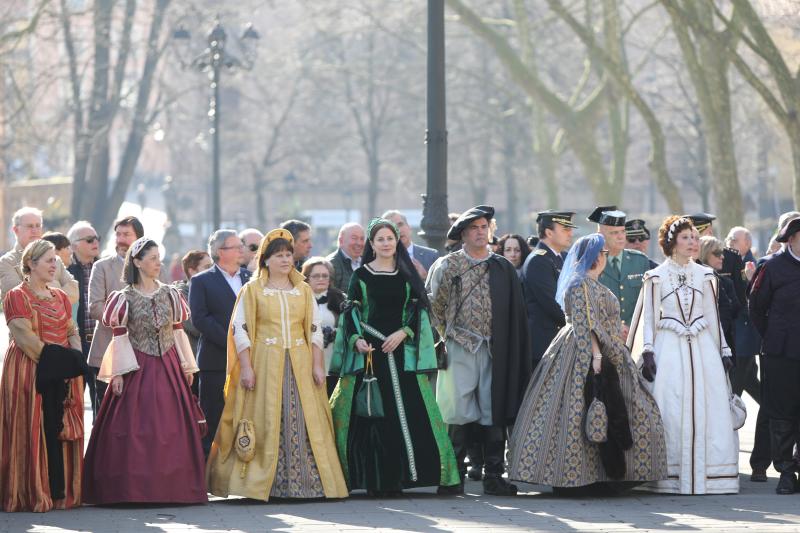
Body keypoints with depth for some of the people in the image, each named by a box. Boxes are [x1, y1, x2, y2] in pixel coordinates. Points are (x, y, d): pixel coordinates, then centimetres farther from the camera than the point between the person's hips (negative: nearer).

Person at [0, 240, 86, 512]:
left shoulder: (60, 297, 17)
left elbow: (72, 331, 14)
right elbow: (25, 338, -14)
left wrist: (73, 360, -6)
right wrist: (53, 361, -16)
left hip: (63, 375, 6)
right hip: (29, 372, -6)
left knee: (62, 430, 3)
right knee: (34, 432, -6)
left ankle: (62, 491, 7)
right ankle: (34, 493, -3)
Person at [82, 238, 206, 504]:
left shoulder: (170, 294, 9)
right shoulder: (125, 298, 0)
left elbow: (178, 331, 11)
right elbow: (119, 337, -2)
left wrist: (187, 366, 7)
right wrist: (117, 373, -8)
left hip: (169, 367, 3)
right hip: (137, 368, -3)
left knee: (172, 429, -1)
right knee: (136, 429, -7)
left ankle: (170, 487, 5)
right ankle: (136, 489, -3)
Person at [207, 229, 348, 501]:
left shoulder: (304, 291, 14)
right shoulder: (252, 290, 4)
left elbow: (314, 330, 12)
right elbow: (239, 330, -1)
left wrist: (317, 365, 2)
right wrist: (246, 367, -10)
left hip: (299, 364, 3)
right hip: (265, 363, -3)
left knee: (302, 424, -2)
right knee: (266, 424, -5)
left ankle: (306, 481, -1)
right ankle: (261, 483, -2)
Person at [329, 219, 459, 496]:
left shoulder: (407, 275, 11)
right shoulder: (361, 276, 6)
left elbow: (418, 309, 7)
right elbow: (351, 313, 3)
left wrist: (403, 333, -9)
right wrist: (356, 339, -14)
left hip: (402, 350, 2)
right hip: (369, 350, -2)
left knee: (405, 410, -5)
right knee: (371, 415, -5)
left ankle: (397, 477, -1)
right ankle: (375, 480, -2)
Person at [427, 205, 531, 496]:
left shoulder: (502, 268, 9)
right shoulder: (447, 266, 3)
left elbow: (515, 315, 10)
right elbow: (434, 307, 6)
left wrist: (505, 349, 4)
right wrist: (447, 335, 5)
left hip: (493, 349, 2)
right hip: (460, 348, -2)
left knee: (494, 412, 0)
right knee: (461, 412, -4)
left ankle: (493, 476, 5)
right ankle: (455, 476, 3)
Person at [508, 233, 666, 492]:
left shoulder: (593, 285, 20)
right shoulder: (581, 285, -13)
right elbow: (584, 325, -20)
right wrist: (596, 354, -25)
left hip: (606, 356, 11)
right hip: (587, 354, -11)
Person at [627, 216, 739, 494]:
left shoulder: (705, 275, 12)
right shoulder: (656, 277, 4)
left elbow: (713, 316, 16)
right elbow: (648, 317, 4)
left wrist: (723, 352, 12)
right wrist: (648, 353, -6)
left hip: (703, 349, 3)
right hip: (669, 349, -3)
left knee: (709, 412, -4)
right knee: (671, 414, -6)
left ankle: (707, 476, -2)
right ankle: (671, 479, -5)